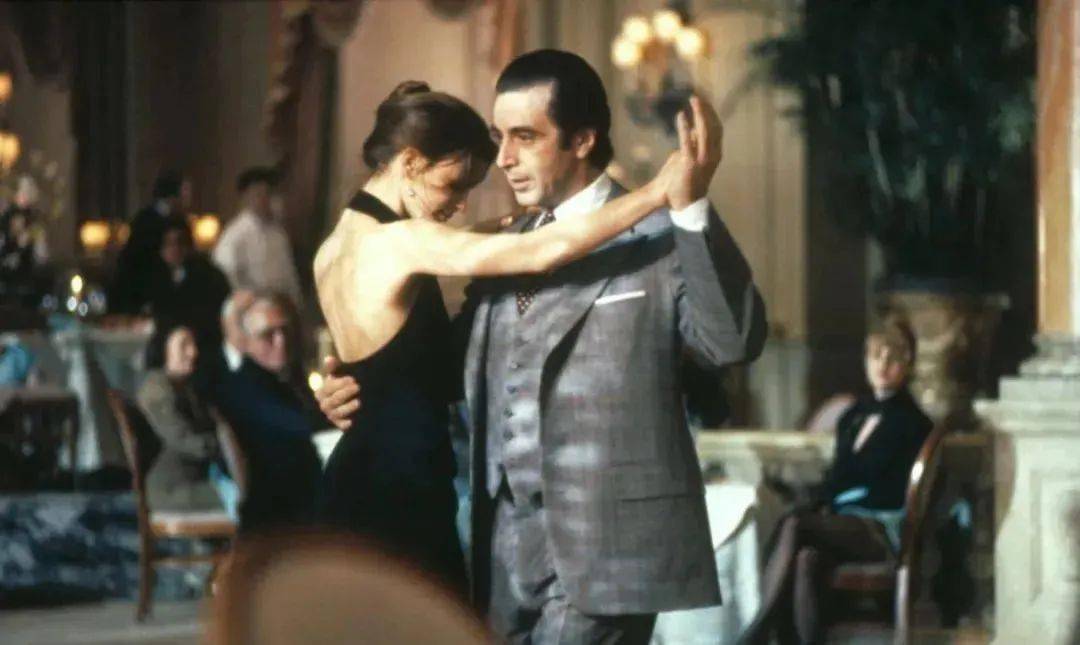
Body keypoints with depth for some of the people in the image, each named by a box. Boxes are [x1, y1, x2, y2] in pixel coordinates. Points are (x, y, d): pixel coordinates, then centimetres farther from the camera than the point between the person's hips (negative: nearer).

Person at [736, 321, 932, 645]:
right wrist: (827, 507, -4)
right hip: (845, 521, 5)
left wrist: (834, 505, -3)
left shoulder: (912, 423, 4)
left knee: (794, 525, -30)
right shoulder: (854, 415, 20)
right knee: (807, 558, -33)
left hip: (884, 530, -5)